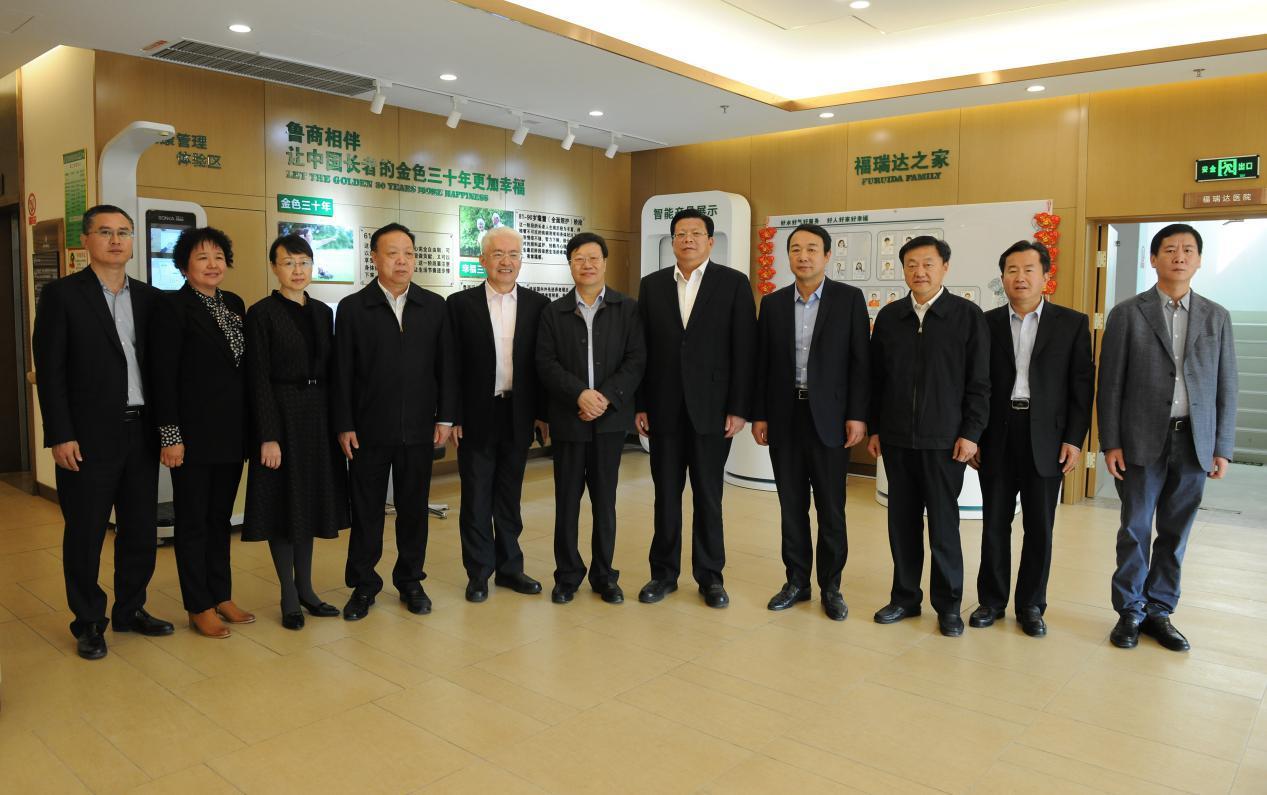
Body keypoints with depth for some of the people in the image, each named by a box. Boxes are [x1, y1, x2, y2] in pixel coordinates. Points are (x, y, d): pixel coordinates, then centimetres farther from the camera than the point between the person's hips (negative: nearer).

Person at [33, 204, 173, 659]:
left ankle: (131, 610, 28)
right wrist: (60, 435, -12)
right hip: (89, 436, -4)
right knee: (85, 534, 7)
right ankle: (88, 622, 22)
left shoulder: (148, 297, 10)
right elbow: (49, 371, -6)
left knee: (141, 530, 12)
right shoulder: (62, 294, -3)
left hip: (141, 432, 4)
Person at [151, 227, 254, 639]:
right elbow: (163, 376, -12)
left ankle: (222, 596, 26)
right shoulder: (173, 307, -9)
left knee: (221, 517, 15)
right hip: (193, 432, -6)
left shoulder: (234, 304, 10)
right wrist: (170, 435, -15)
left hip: (232, 431, 6)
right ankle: (200, 607, 16)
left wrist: (250, 426, 10)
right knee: (193, 520, 6)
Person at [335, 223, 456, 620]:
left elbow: (445, 366, 5)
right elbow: (343, 372, -1)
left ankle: (410, 580, 25)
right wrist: (344, 426, -5)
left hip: (419, 429, 2)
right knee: (366, 511, 8)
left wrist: (445, 417, 0)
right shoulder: (352, 308, 0)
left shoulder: (434, 306, 5)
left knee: (414, 509, 10)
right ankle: (363, 585, 21)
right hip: (369, 430, -1)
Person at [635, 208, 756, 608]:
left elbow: (744, 349, -4)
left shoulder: (734, 283, 0)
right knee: (666, 494, 9)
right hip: (664, 408, 2)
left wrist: (738, 408, -8)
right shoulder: (652, 285, 8)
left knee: (708, 495, 7)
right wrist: (640, 405, 2)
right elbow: (641, 348, 6)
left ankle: (710, 576, 20)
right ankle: (664, 573, 22)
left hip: (712, 408, -2)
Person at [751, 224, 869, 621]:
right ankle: (796, 581, 22)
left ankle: (830, 587, 18)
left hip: (828, 417, -2)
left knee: (831, 509, 4)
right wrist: (758, 415, 4)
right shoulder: (773, 303, 7)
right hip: (783, 417, 3)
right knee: (792, 506, 10)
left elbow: (860, 361, -3)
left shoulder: (849, 299, -1)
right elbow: (762, 364, 8)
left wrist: (858, 415, -8)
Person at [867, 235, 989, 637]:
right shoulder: (889, 316, 7)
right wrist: (873, 428, 7)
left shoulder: (968, 315, -2)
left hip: (944, 439, -3)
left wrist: (970, 433, -8)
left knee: (943, 524, 3)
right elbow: (876, 376, 10)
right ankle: (905, 597, 22)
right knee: (902, 521, 9)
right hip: (896, 438, 3)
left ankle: (948, 605, 17)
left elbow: (979, 382, -3)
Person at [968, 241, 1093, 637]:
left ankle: (1031, 605, 22)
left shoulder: (1072, 323, 2)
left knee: (1039, 527, 8)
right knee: (994, 524, 8)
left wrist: (1074, 439, -6)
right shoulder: (986, 323, 4)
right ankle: (991, 601, 22)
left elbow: (1081, 385, 0)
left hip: (1046, 439, 0)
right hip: (997, 437, 1)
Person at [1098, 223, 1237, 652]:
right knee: (1136, 530, 4)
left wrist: (1223, 448, 4)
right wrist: (1110, 443, -6)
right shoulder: (1127, 314, 0)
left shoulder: (1216, 317, 9)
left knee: (1175, 533, 8)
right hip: (1143, 440, -2)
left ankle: (1159, 611, 21)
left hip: (1194, 441, 3)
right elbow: (1110, 384, -2)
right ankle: (1130, 612, 17)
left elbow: (1226, 387, 8)